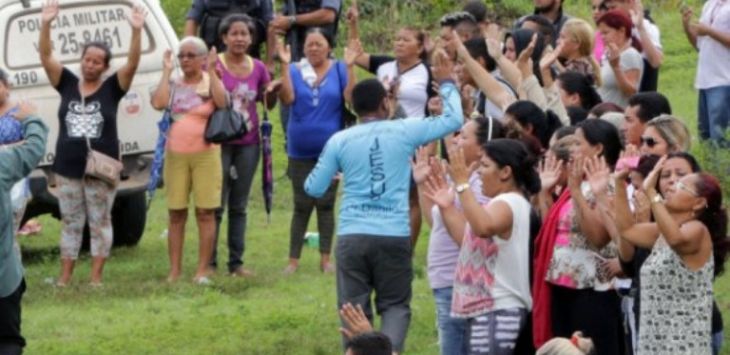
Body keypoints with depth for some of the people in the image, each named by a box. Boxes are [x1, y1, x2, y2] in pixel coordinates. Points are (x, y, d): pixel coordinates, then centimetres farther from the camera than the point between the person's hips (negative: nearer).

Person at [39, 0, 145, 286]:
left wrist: (136, 30, -29)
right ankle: (65, 278, 13)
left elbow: (132, 64, -16)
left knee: (99, 221, 5)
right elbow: (46, 56, -5)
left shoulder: (112, 88, -4)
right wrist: (46, 24, -19)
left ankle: (96, 277, 10)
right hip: (68, 167, 2)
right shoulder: (67, 84, 2)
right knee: (70, 222, 9)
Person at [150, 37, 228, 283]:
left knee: (205, 212, -3)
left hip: (205, 154, -2)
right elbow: (158, 103, -11)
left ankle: (202, 270, 0)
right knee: (176, 214, 3)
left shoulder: (210, 83, 5)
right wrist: (166, 72, -4)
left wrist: (211, 71, -12)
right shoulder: (173, 85, 9)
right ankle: (175, 270, 7)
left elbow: (222, 102, -16)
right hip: (176, 154, 2)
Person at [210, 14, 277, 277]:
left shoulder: (258, 68, 6)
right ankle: (210, 262, 0)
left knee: (239, 206, 9)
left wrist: (273, 92, -7)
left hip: (248, 144, 4)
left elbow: (269, 104, 14)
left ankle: (236, 262, 13)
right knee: (216, 205, -5)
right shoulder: (214, 65, -6)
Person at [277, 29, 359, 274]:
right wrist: (285, 65, -22)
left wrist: (350, 66, -24)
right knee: (302, 206, 3)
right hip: (301, 151, 0)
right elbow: (287, 98, -16)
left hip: (330, 149, 0)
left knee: (326, 204, 4)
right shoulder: (295, 70, 0)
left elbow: (350, 97, -15)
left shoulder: (339, 70, -1)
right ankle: (293, 260, 8)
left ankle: (325, 258, 10)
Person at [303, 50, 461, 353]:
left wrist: (310, 178, 31)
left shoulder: (339, 141, 3)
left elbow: (315, 189, 8)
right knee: (395, 305, 9)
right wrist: (446, 83, 22)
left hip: (352, 236, 0)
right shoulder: (404, 131, 0)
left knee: (354, 310, 5)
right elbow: (453, 120, 8)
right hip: (394, 236, 0)